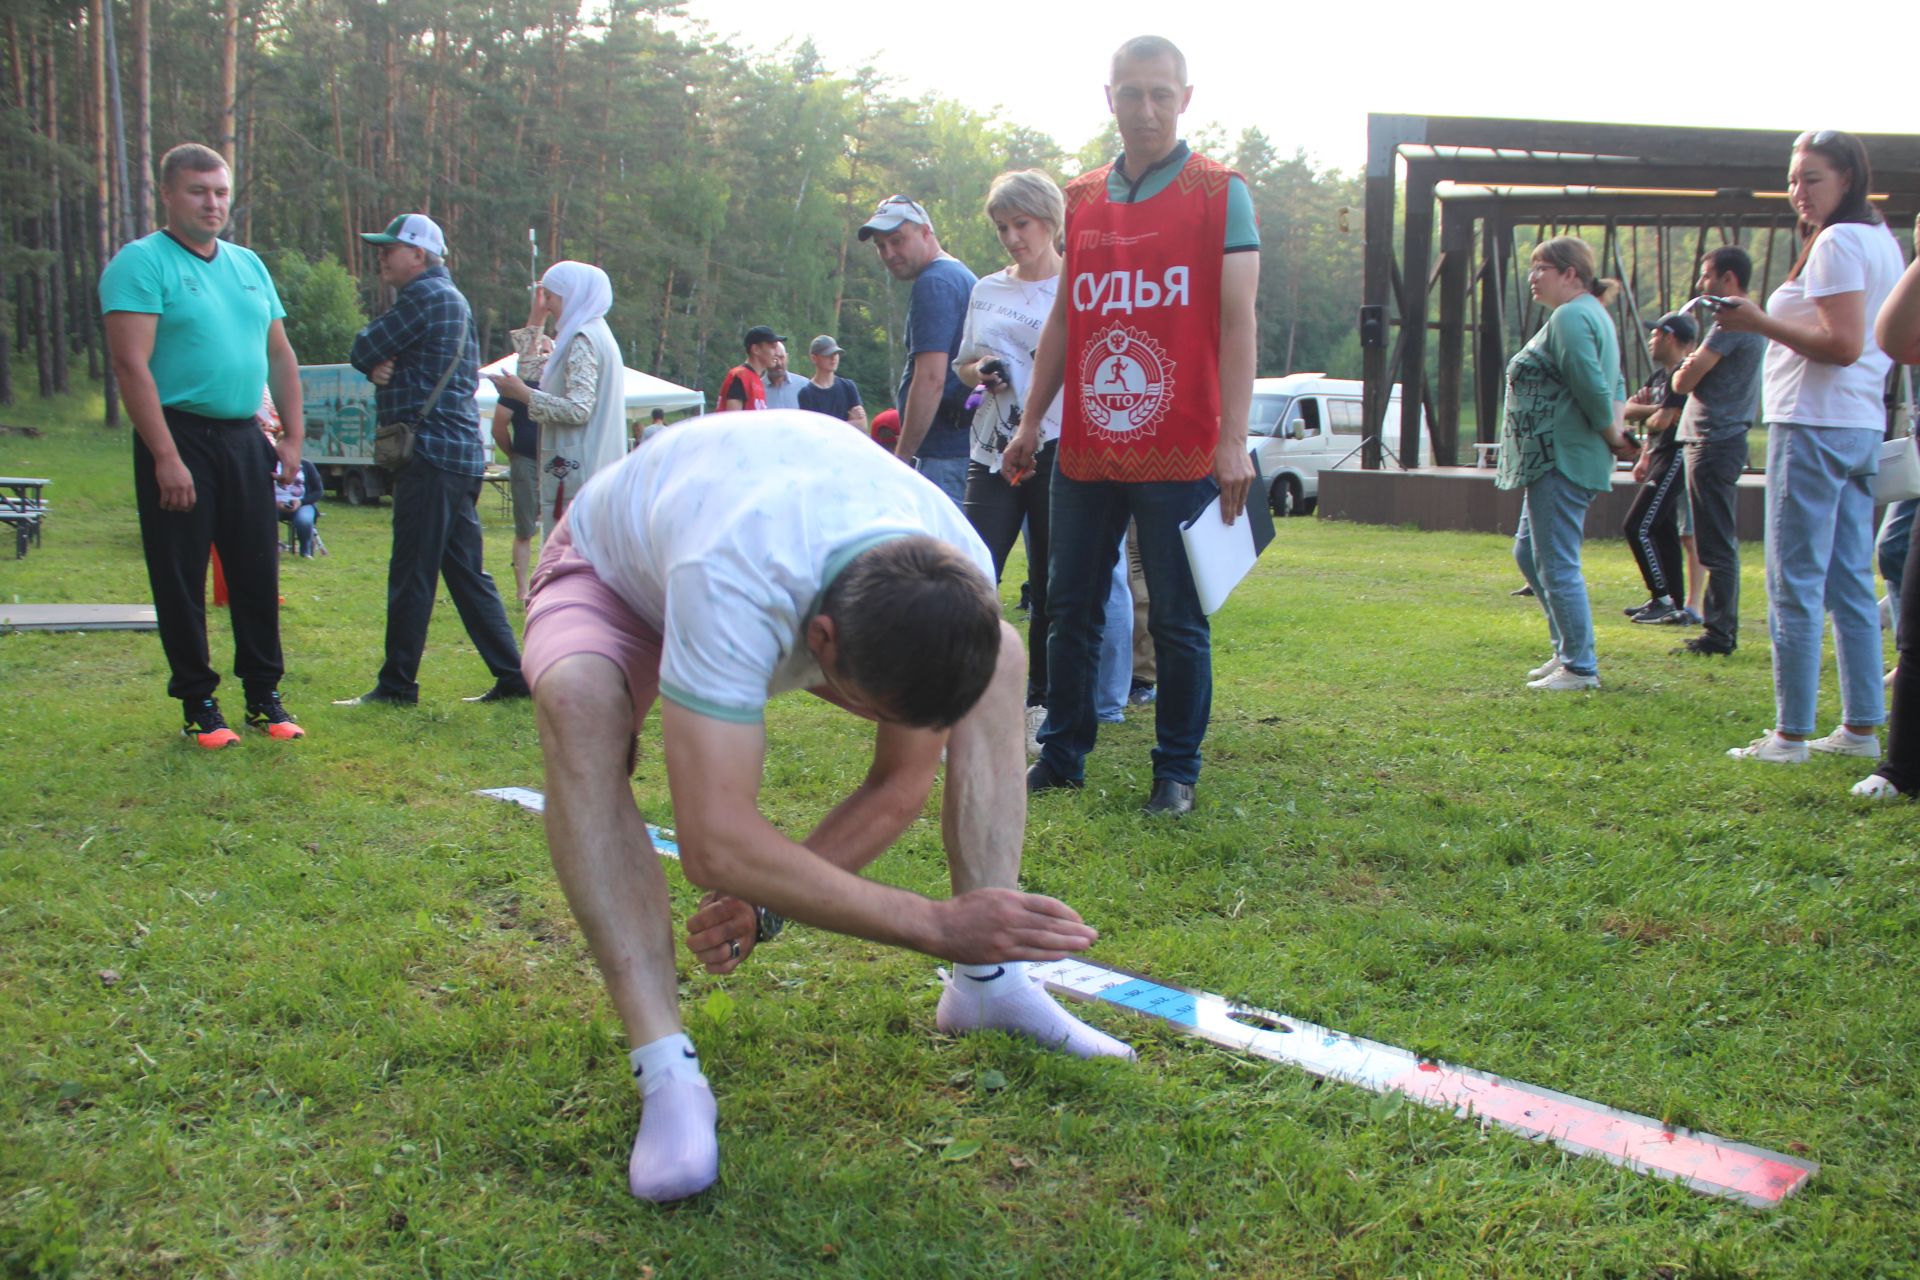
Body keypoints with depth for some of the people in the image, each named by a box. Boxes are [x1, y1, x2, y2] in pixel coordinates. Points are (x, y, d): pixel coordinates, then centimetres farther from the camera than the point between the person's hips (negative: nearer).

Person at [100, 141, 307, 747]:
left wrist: (293, 435, 9)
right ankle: (198, 703, 12)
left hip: (245, 440, 6)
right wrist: (166, 458, -20)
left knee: (258, 572, 8)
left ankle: (264, 695, 19)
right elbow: (132, 366, -15)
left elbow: (281, 355, 18)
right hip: (180, 438, -6)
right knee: (181, 578, 2)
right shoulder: (141, 262, -7)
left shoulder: (248, 265, 14)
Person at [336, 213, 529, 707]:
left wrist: (376, 361, 12)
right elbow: (370, 356, 18)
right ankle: (512, 675, 11)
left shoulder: (425, 295, -10)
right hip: (460, 450, 10)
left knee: (411, 575, -4)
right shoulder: (449, 297, 22)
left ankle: (398, 685, 1)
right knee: (467, 573, 11)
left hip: (432, 450, -10)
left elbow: (362, 351, -9)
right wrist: (381, 367, -4)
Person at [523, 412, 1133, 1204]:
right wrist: (937, 925, -48)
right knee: (576, 700, -39)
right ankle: (667, 1071, -35)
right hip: (617, 574, -4)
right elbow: (714, 845, -50)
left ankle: (989, 984, -8)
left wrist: (767, 906, -28)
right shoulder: (737, 580, -49)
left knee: (1001, 660, -12)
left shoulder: (959, 580, -31)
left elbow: (901, 787, -18)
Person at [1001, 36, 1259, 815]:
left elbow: (1236, 321, -7)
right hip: (1085, 451, 5)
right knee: (1069, 608, 11)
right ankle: (1061, 756, 24)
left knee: (1177, 620, 3)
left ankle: (1176, 771, 14)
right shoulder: (1080, 200, 13)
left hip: (1179, 455, -5)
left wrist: (1234, 439, -14)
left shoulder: (1220, 194, -1)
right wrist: (1030, 423, 15)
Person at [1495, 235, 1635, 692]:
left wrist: (1613, 439, -10)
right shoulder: (1592, 313, 19)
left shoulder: (1570, 317, -15)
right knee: (1529, 552, 18)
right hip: (1559, 459, 11)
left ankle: (1580, 668, 0)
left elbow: (1593, 387, -23)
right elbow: (1613, 385, 21)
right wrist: (1616, 434, 7)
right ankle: (1569, 651, 24)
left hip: (1562, 461, -11)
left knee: (1556, 565, -6)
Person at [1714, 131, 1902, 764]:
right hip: (1863, 426, 10)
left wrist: (1761, 323, -16)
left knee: (1794, 587, -7)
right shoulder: (1881, 240, 18)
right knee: (1851, 586, 12)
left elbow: (1842, 345, -20)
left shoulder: (1837, 243, -11)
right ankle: (1862, 727, 15)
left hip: (1815, 427, -10)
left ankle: (1791, 734, -6)